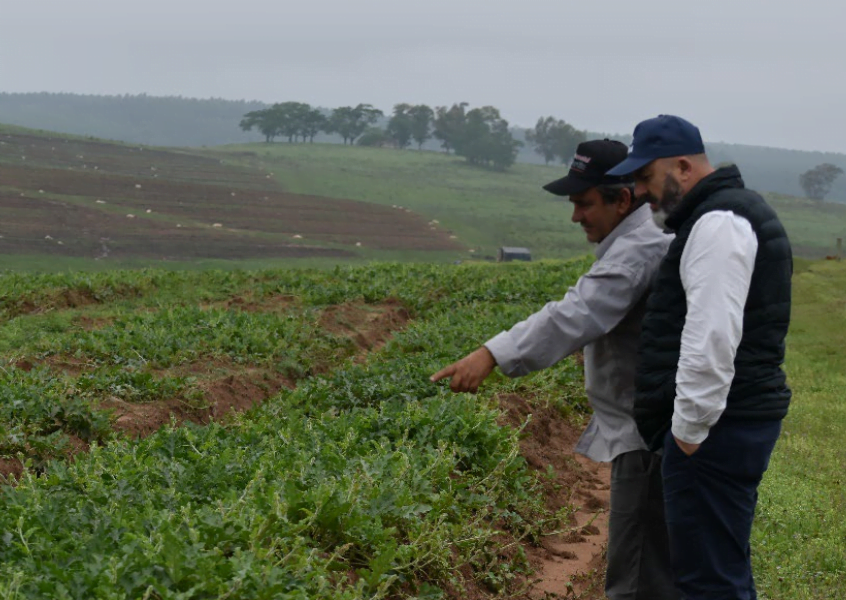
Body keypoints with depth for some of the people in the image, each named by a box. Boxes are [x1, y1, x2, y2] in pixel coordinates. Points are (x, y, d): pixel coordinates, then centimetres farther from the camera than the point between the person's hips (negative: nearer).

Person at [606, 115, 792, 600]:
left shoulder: (719, 222, -15)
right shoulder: (738, 210, 19)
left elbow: (713, 337, -24)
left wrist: (690, 428, -19)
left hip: (717, 430, -11)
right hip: (739, 416, 11)